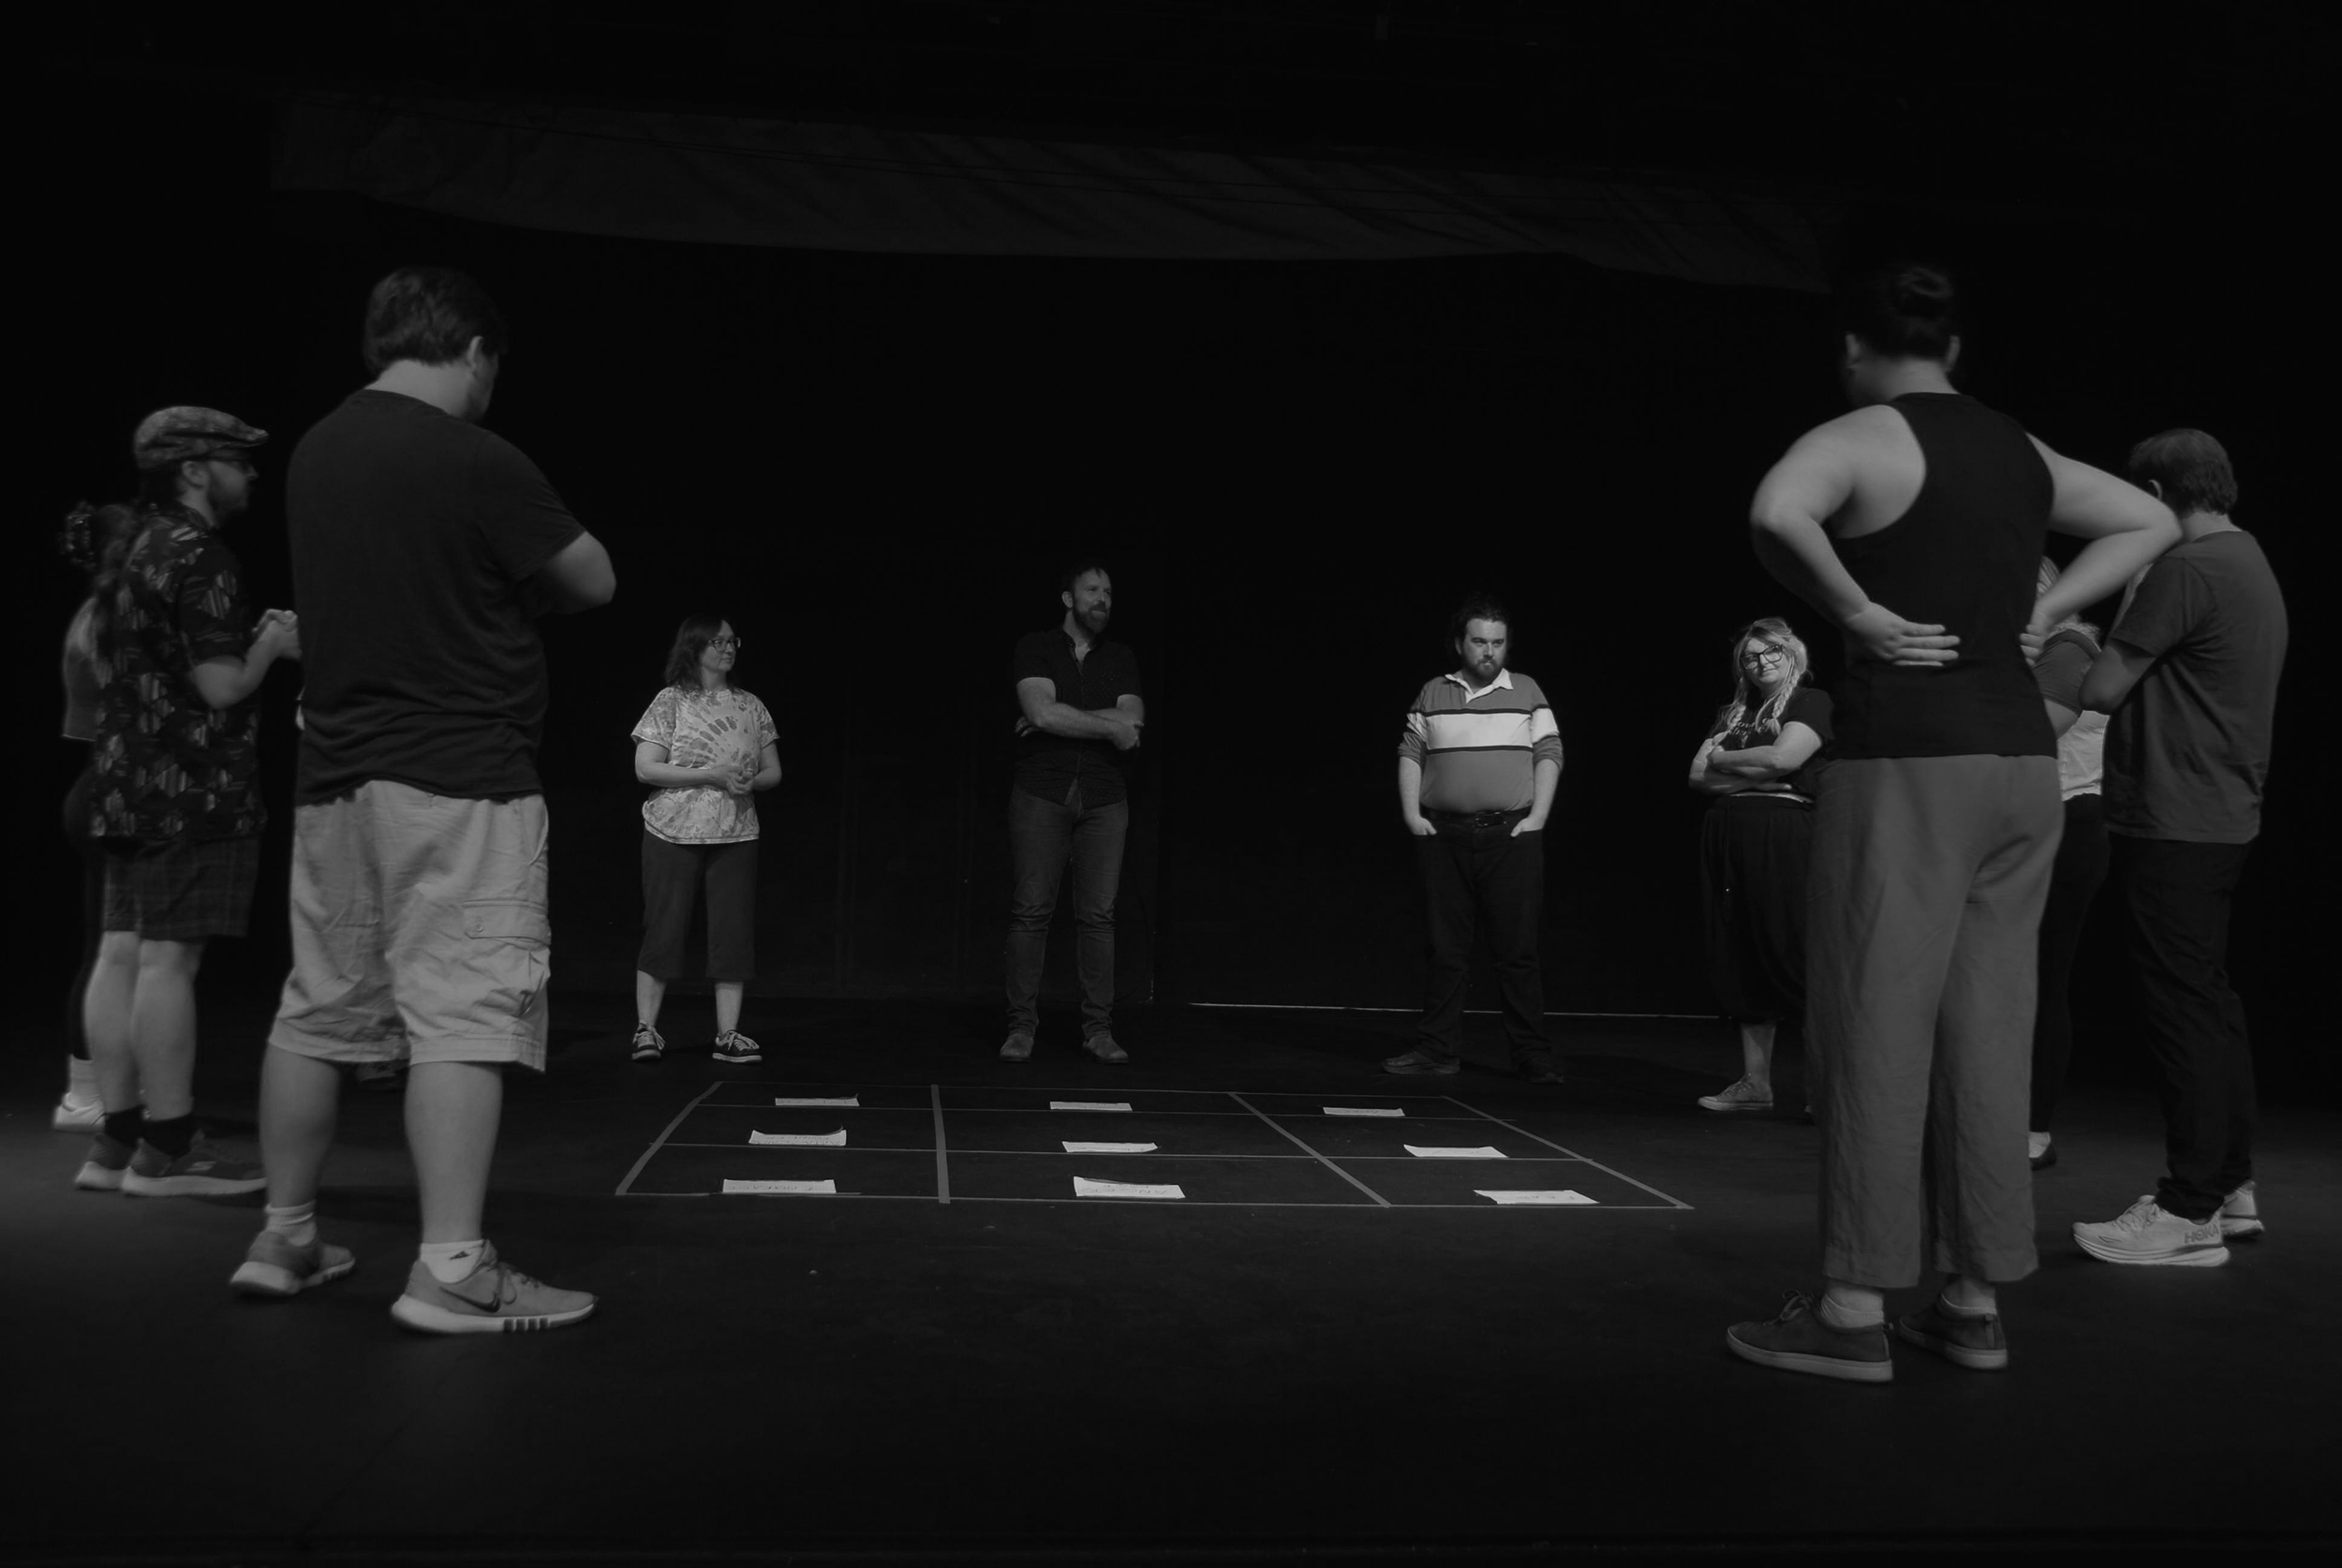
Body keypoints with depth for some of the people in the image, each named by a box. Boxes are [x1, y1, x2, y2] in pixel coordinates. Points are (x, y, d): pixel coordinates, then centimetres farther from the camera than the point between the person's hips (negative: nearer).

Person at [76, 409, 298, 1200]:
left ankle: (116, 1140, 13)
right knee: (168, 959, -8)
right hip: (191, 788, -10)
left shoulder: (133, 555, 17)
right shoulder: (200, 559, -13)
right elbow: (221, 686, -19)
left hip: (128, 782, 10)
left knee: (121, 954, 8)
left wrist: (252, 638, 18)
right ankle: (167, 1150, -4)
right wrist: (272, 644, 0)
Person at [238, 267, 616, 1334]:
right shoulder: (478, 463, -13)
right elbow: (594, 584, -3)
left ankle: (284, 1236, 24)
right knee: (463, 1015, -6)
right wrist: (526, 573, 14)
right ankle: (452, 1271, -7)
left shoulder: (315, 453, 10)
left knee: (319, 1006, 14)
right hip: (460, 776, -8)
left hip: (335, 771, 8)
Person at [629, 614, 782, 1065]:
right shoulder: (671, 701, 1)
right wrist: (711, 775, -15)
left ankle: (728, 1035, 4)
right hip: (673, 834, -3)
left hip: (735, 836, 3)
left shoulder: (750, 706, 12)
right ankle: (646, 1028, 8)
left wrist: (750, 780, -9)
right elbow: (645, 768, -7)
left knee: (734, 931, -1)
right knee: (663, 929, -1)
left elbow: (773, 772, 15)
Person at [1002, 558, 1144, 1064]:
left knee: (1098, 914, 0)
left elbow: (1132, 722, -4)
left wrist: (1063, 719, -9)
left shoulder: (1122, 657, 12)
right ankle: (1022, 1026, 2)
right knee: (1030, 910, -4)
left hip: (1104, 799, 2)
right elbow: (1043, 712, -14)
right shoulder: (1035, 648, 3)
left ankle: (1098, 1028, 5)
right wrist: (1108, 726, -7)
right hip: (1041, 795, -2)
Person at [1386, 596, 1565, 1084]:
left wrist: (1537, 817, -6)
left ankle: (1533, 1055, 3)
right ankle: (1438, 1049, 11)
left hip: (1511, 836, -1)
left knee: (1517, 949, -2)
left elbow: (1549, 754, 4)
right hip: (1443, 836, 2)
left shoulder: (1526, 691, 8)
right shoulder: (1433, 694, 11)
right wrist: (1411, 814, -1)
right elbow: (1410, 754, 10)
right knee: (1446, 948, 5)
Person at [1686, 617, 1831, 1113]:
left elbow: (1783, 757, -12)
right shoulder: (1731, 714, 21)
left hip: (1781, 835, -6)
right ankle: (1754, 1082, 11)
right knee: (1742, 962, 6)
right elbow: (1699, 775, 12)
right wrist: (1753, 775, -4)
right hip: (1727, 839, 6)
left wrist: (1722, 758, 3)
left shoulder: (1812, 702, 3)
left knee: (1793, 956, -12)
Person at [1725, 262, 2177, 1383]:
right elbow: (2152, 523, 30)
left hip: (1906, 757, -7)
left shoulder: (1862, 438, -5)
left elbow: (1776, 515, -27)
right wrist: (2040, 613, 17)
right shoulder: (2022, 453, 18)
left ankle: (1855, 1314, 0)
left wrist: (1859, 613, -13)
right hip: (2020, 757, 7)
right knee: (1986, 1032, 10)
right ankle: (1976, 1303, 16)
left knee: (1874, 1028, -4)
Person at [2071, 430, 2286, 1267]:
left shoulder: (2186, 569, -16)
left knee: (2182, 1008, -4)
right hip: (2225, 818, 10)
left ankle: (2190, 1212, 2)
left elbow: (2100, 689, -15)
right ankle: (2232, 1184, 26)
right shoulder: (2253, 565, 16)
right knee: (2211, 1002, 16)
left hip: (2173, 826, -10)